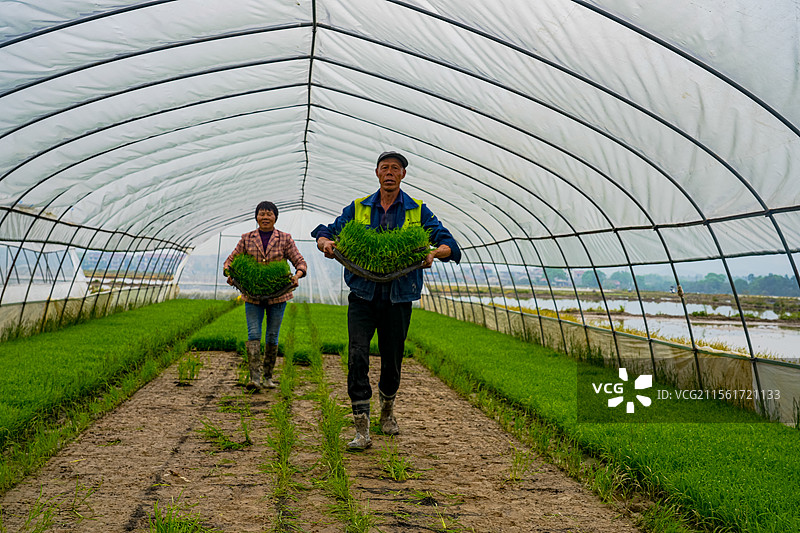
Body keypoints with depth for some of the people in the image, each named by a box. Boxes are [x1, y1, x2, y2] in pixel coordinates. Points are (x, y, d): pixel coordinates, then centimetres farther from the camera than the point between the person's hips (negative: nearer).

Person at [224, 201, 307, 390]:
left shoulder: (285, 239, 2)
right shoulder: (247, 239, 6)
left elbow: (300, 262, -1)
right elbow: (231, 260, 9)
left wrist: (297, 275, -23)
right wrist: (230, 274, -13)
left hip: (277, 295, 0)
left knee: (272, 337, 6)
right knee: (254, 334, -10)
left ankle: (268, 377, 18)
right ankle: (254, 377, -14)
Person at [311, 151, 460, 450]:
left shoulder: (417, 211, 7)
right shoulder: (358, 208, 10)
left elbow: (450, 245, 3)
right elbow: (325, 232, 12)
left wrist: (434, 252, -21)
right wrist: (326, 243, -13)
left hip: (398, 298, 0)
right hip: (362, 294, 0)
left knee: (392, 361, 9)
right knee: (357, 356, -14)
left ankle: (387, 411, 38)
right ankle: (362, 431, -9)